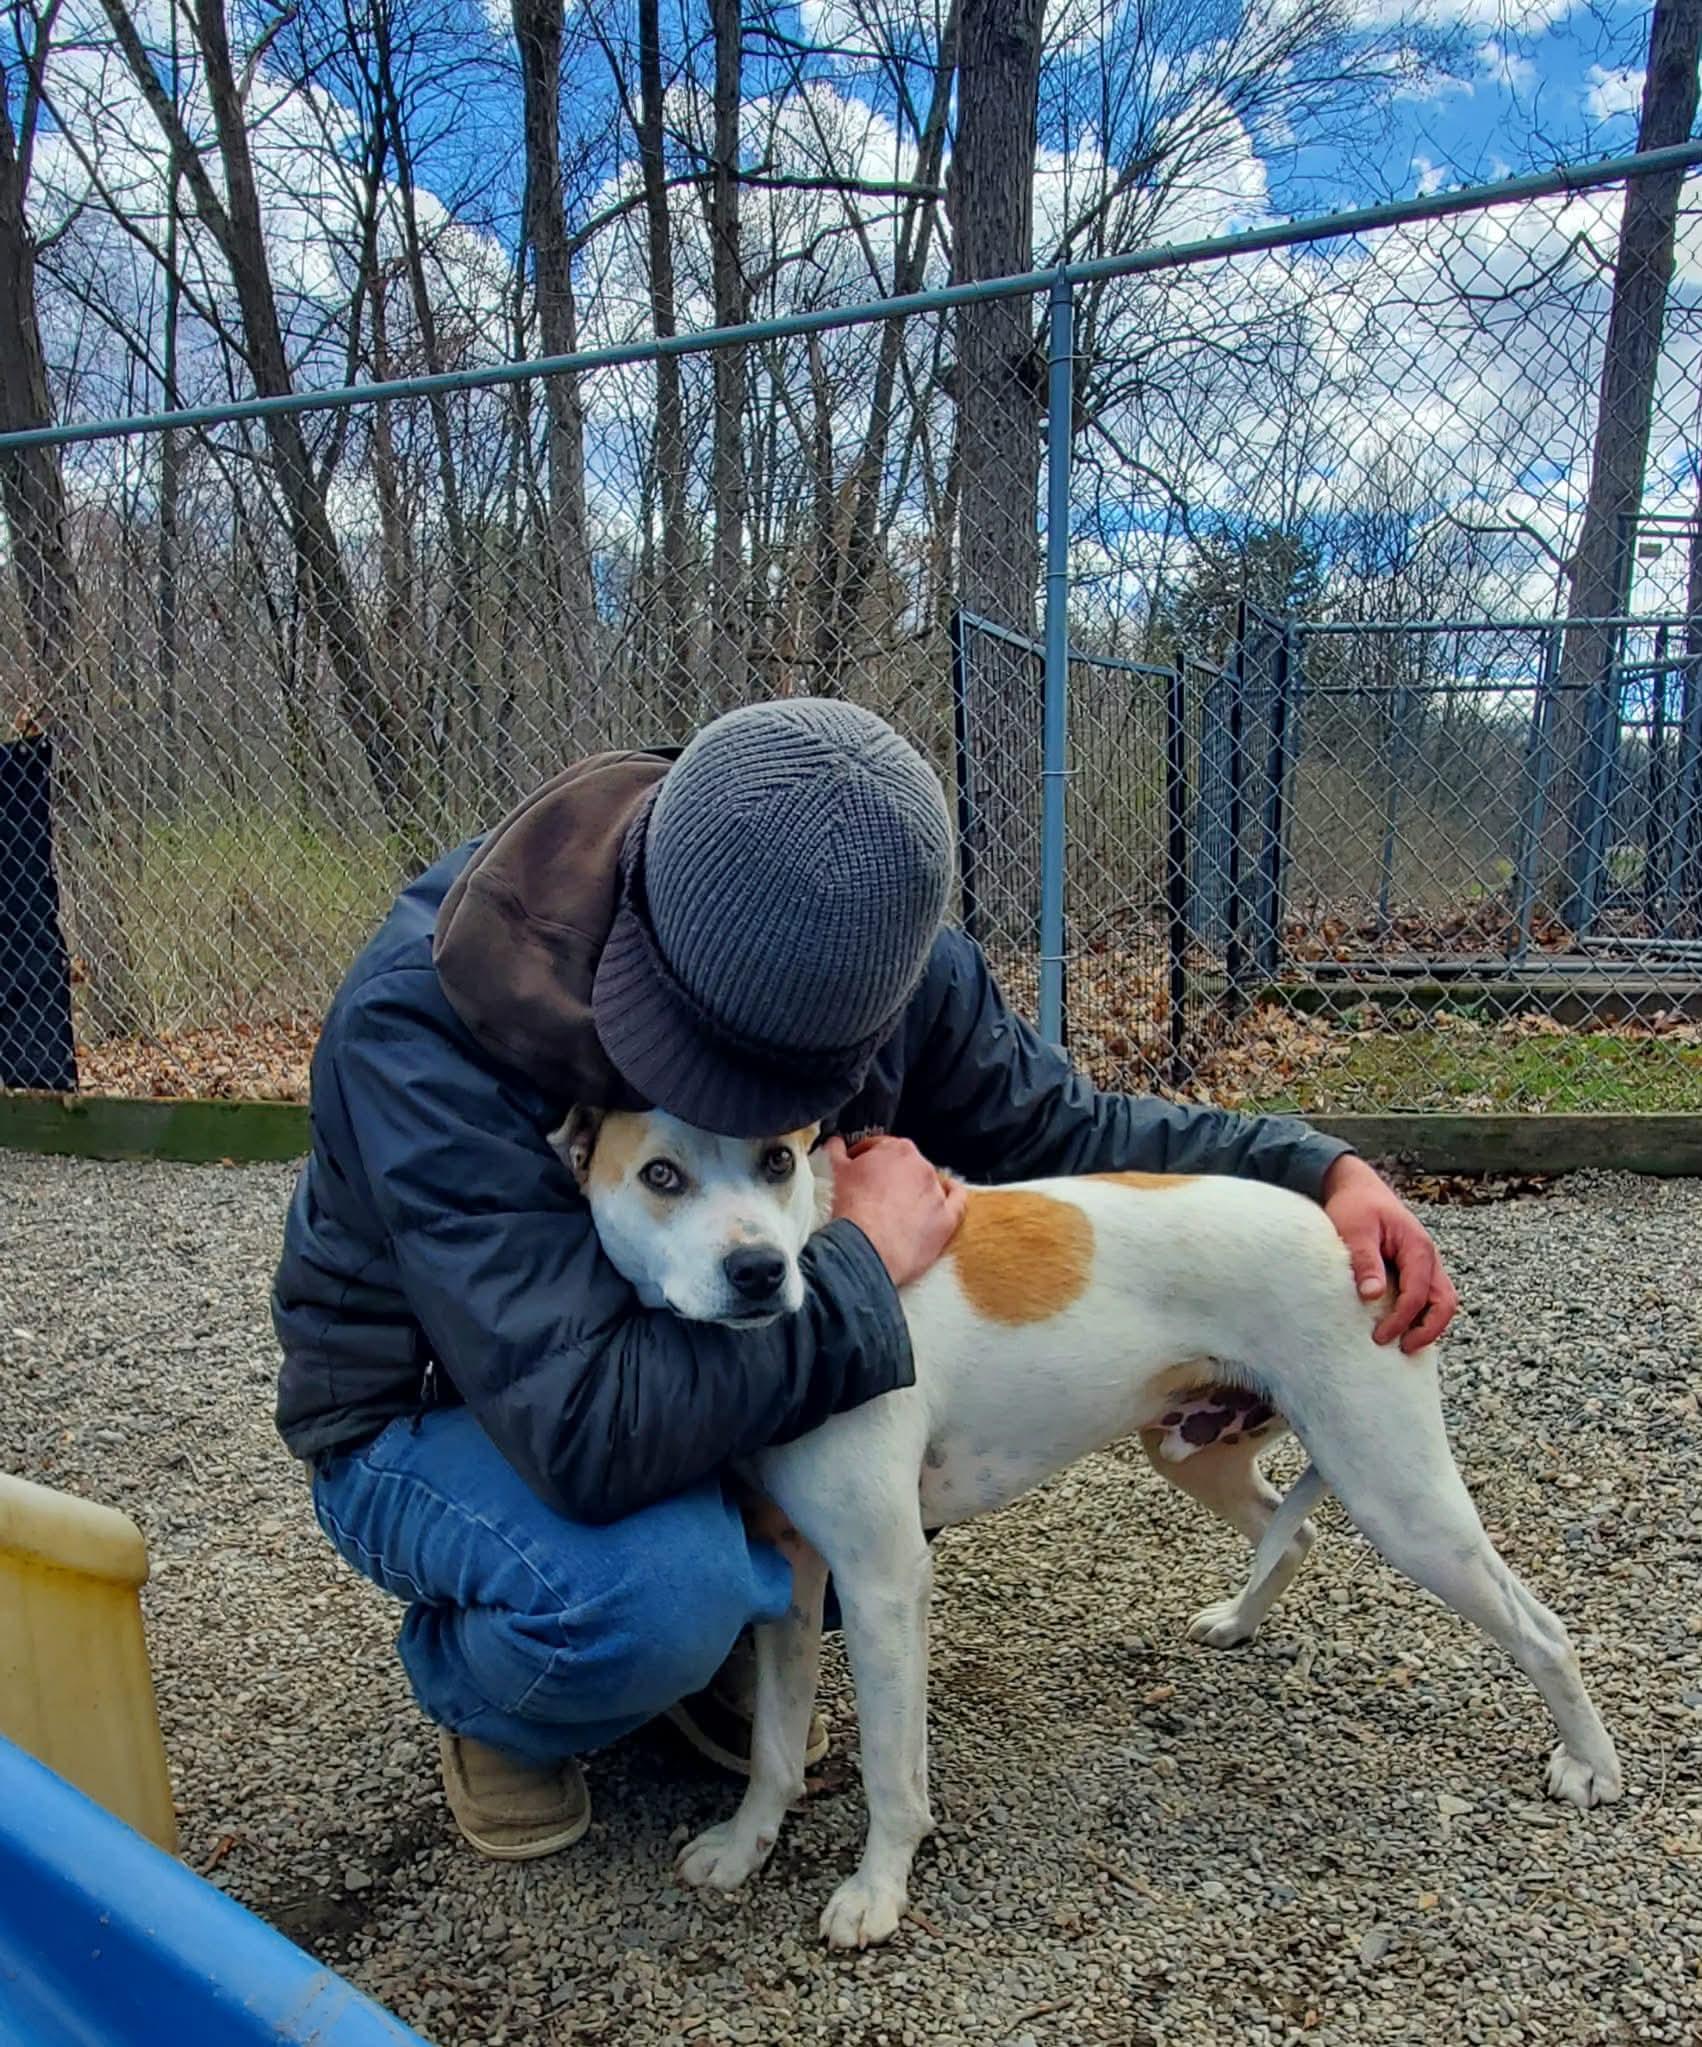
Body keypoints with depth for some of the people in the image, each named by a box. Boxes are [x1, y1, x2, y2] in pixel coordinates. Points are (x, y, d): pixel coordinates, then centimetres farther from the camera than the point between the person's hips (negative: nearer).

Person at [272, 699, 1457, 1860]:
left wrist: (1314, 1171, -16)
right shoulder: (420, 1024, -37)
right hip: (433, 1414, -5)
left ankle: (713, 1632, 8)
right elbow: (591, 1432, -44)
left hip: (713, 1361, 5)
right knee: (657, 1591, -36)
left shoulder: (878, 963, -20)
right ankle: (484, 1698, 3)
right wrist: (863, 1263, -33)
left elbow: (1065, 1130, -3)